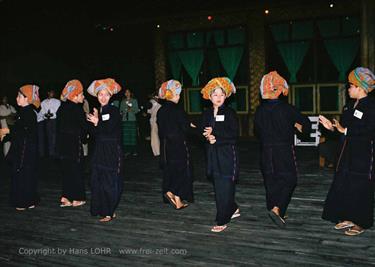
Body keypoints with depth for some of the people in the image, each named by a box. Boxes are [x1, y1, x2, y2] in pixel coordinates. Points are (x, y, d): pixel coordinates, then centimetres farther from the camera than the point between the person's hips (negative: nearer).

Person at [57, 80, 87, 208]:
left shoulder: (62, 107, 8)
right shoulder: (77, 108, -14)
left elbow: (60, 126, 10)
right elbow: (84, 126, -13)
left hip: (62, 143, 7)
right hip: (74, 143, -7)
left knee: (66, 169, 15)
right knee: (76, 170, 4)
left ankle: (65, 198, 17)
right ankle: (76, 199, 11)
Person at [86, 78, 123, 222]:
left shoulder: (114, 111, -6)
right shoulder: (95, 112, 11)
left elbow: (110, 129, -15)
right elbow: (93, 134, 6)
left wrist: (98, 122, -23)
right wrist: (94, 123, -10)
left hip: (112, 151, -6)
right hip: (99, 150, 6)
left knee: (110, 181, -4)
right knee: (97, 181, 7)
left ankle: (109, 212, 3)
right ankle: (101, 209, 18)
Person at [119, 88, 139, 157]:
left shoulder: (134, 101, 9)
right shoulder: (122, 102, 16)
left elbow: (137, 110, 3)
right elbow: (121, 110, 16)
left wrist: (131, 109, -15)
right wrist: (122, 112, -6)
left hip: (132, 119, -2)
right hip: (125, 120, 2)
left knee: (133, 135, -7)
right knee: (125, 135, -4)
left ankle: (134, 151, -3)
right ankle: (127, 151, 0)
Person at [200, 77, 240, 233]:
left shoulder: (230, 113, -4)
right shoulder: (206, 114, 10)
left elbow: (234, 135, -12)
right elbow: (203, 132, 5)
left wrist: (215, 133, -18)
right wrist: (208, 137, -17)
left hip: (227, 154, -5)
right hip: (213, 154, 5)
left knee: (224, 186, -5)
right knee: (218, 185, 10)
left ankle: (222, 221, 3)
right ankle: (233, 209, 32)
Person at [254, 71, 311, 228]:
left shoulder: (260, 110, -1)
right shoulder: (286, 108, -12)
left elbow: (257, 132, 9)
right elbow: (305, 122, -6)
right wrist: (301, 127, 16)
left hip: (266, 152, 4)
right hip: (284, 150, -4)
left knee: (270, 181, 12)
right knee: (289, 180, 6)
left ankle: (276, 212, 20)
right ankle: (276, 209, -11)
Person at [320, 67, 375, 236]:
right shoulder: (350, 106, 13)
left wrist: (345, 131, -20)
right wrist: (333, 127, 0)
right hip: (347, 154, 8)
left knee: (359, 188, 0)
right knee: (343, 186, 11)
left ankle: (360, 223, 13)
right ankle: (348, 218, 24)